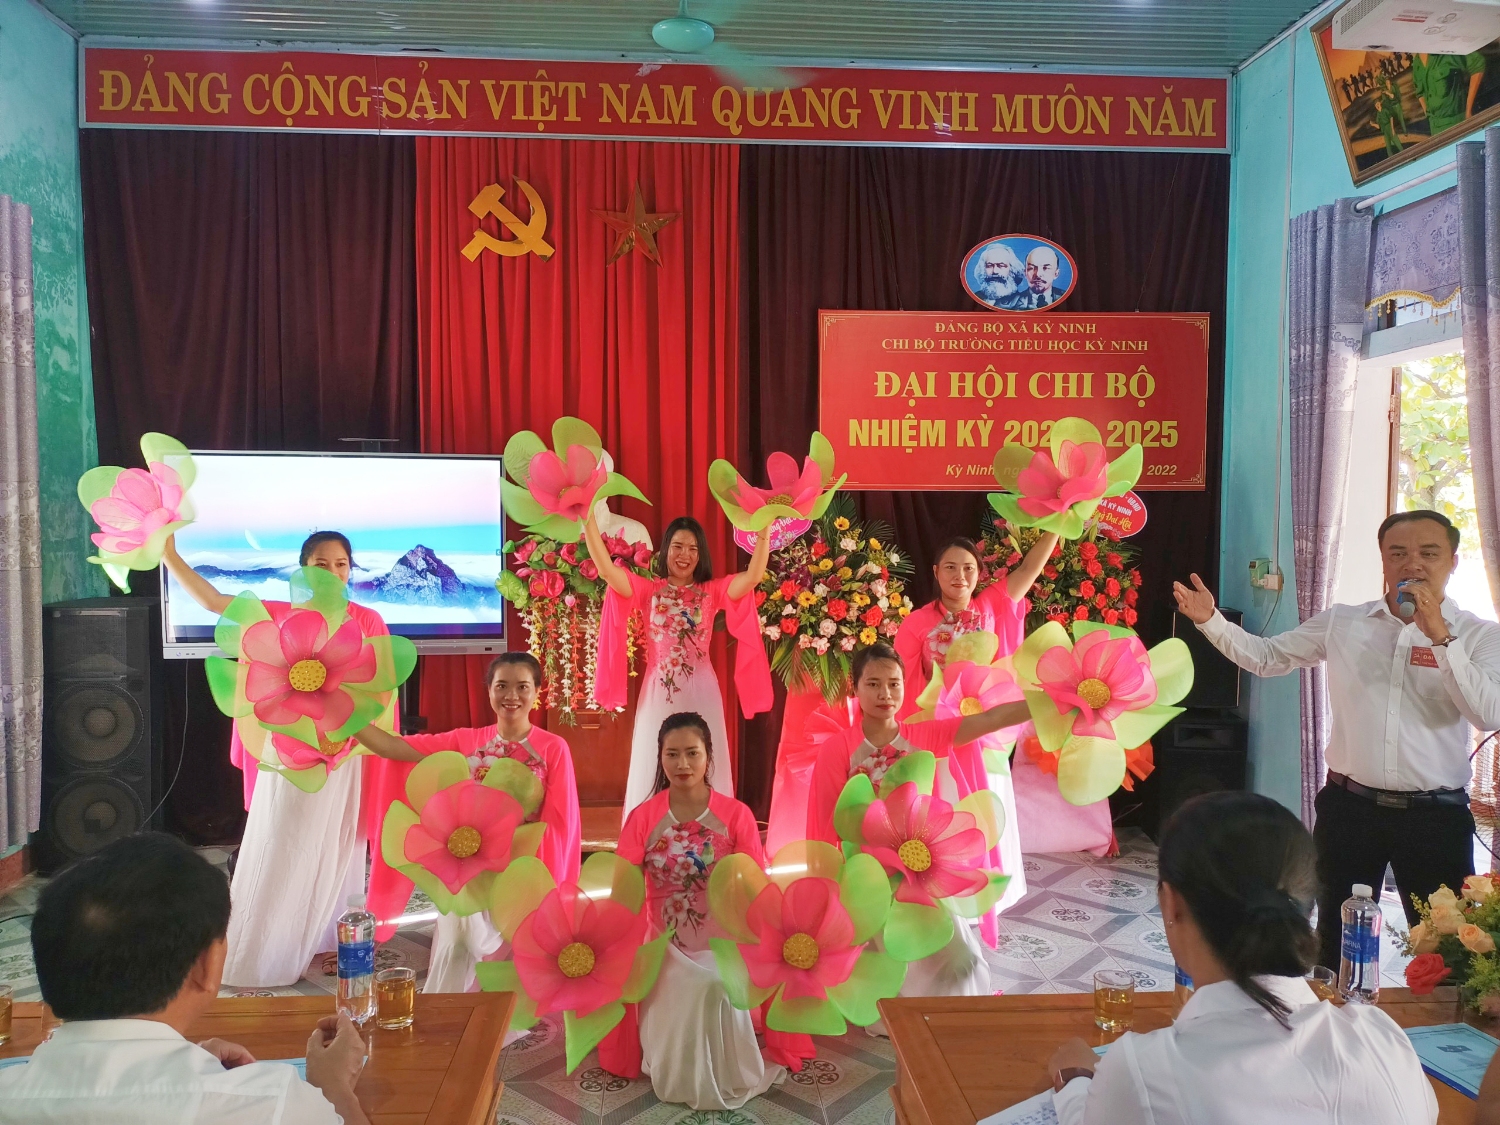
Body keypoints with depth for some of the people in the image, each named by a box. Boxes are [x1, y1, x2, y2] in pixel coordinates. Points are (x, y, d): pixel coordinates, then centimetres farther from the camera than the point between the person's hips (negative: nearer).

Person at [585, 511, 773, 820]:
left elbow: (754, 575, -9)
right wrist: (589, 520, -17)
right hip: (658, 692, 0)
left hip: (700, 693, 0)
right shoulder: (648, 590, 5)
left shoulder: (712, 592, 6)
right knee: (654, 769, 6)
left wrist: (764, 530, -19)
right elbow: (606, 569, -8)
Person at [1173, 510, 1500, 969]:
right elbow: (1265, 657, 5)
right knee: (1337, 941, 16)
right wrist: (1210, 620, -9)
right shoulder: (1342, 622, 3)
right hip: (1350, 806, 2)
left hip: (1435, 814, -1)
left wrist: (1440, 638, -21)